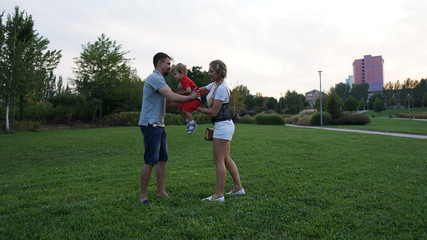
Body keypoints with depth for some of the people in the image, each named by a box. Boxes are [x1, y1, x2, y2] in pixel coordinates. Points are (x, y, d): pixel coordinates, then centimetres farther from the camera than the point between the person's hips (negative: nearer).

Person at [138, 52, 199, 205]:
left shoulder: (158, 79, 22)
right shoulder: (155, 78, -12)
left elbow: (167, 103, 18)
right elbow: (171, 97, -22)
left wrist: (187, 99, 8)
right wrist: (189, 97, -7)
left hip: (158, 125, 10)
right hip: (150, 124, -10)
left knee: (162, 159, 11)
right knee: (150, 161, -8)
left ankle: (161, 192, 18)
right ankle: (143, 196, 3)